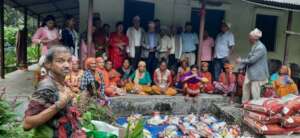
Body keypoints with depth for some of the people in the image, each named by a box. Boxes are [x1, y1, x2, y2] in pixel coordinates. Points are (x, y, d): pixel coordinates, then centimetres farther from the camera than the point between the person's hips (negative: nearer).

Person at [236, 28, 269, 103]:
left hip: (257, 73, -10)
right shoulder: (254, 46, 8)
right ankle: (244, 103, 29)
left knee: (255, 91, -2)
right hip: (250, 71, 10)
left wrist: (241, 61, -11)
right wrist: (242, 63, 6)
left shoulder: (260, 47, -21)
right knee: (246, 86, 16)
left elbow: (252, 59, -23)